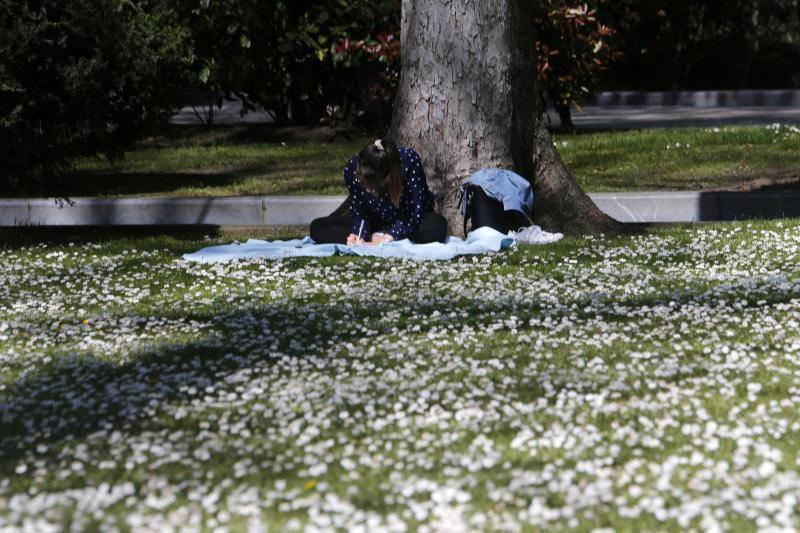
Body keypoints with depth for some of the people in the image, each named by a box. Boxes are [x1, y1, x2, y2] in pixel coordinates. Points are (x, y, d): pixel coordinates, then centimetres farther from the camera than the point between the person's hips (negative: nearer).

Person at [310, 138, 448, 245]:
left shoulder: (410, 161, -34)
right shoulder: (352, 170, -25)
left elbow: (415, 211, -29)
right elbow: (359, 212, -12)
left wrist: (387, 238, -36)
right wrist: (358, 236, -32)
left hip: (409, 222, -3)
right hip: (376, 222, 3)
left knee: (437, 227, -40)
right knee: (317, 228, -16)